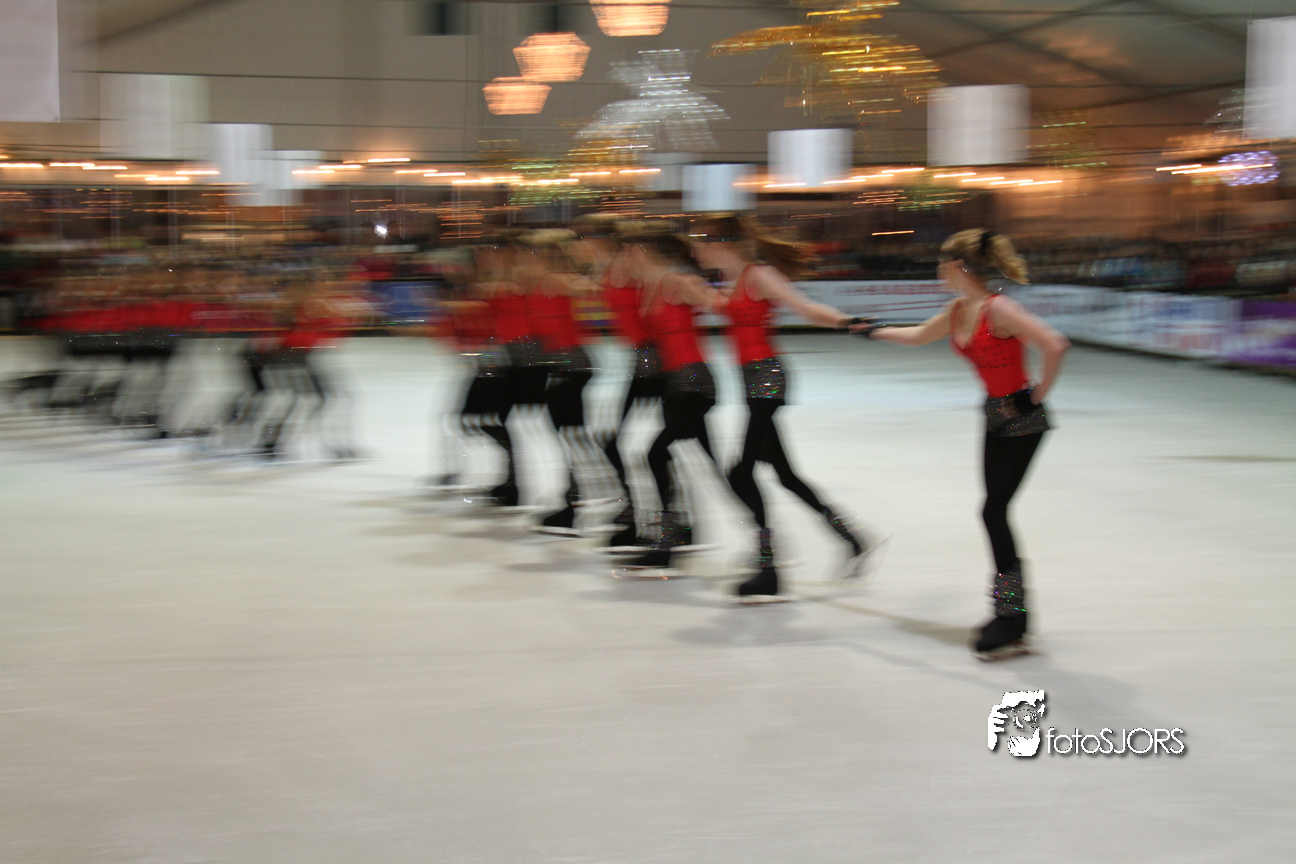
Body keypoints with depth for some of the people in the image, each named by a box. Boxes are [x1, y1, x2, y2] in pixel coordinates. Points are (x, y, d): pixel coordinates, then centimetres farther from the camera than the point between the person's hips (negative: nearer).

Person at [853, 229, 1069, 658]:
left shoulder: (998, 309, -22)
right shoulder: (958, 310, 6)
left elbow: (1054, 346, -30)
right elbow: (919, 335, 26)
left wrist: (1038, 394, -19)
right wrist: (877, 331, 36)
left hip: (1023, 419, -8)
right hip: (995, 417, 8)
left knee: (993, 512, -10)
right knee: (995, 513, 8)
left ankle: (1011, 624, -3)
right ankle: (1011, 618, 16)